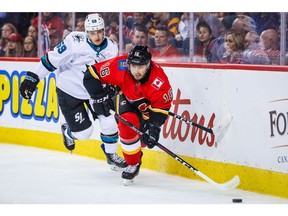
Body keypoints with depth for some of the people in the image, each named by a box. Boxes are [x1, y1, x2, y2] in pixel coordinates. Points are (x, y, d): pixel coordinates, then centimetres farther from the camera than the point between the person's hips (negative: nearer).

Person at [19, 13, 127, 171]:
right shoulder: (75, 41, -26)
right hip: (70, 91, -4)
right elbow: (52, 59, -18)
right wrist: (33, 77, -17)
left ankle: (111, 155, 19)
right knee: (84, 132, -4)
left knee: (109, 122, -6)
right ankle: (68, 132, 32)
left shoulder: (111, 47, -10)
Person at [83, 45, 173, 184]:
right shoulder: (118, 66, -34)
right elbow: (92, 75, -25)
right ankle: (133, 163, -6)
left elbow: (161, 108, -27)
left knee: (145, 137, -6)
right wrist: (98, 97, -29)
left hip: (148, 104, 0)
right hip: (126, 98, 0)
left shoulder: (159, 80, -36)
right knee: (128, 124, -24)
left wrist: (154, 128, -37)